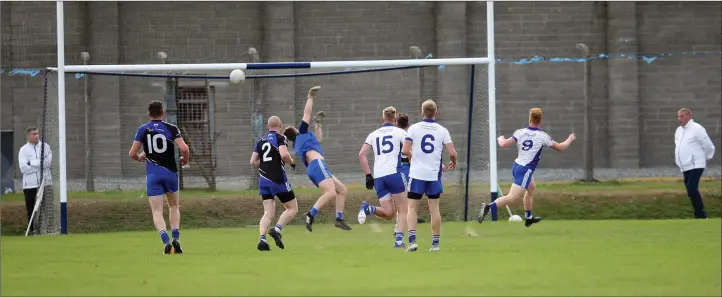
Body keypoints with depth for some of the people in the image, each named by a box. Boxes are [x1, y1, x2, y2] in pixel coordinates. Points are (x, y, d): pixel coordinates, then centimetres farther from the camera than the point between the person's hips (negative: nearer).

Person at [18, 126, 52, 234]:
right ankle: (33, 230, 7)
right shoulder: (23, 150, 3)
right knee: (31, 209, 1)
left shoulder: (45, 146, 7)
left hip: (44, 183, 0)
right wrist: (40, 165, -9)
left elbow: (48, 162, -8)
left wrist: (31, 163, -9)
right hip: (30, 185, 0)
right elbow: (23, 168, -9)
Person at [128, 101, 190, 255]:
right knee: (174, 206, 21)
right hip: (170, 172, 1)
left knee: (157, 212, -1)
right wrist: (185, 159, 9)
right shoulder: (171, 129, -1)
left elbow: (132, 153, 1)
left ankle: (166, 240, -23)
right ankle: (176, 238, 5)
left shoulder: (143, 130, 2)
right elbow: (184, 148, -13)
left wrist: (140, 158, 23)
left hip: (152, 174, -1)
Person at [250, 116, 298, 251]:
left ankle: (262, 239, -16)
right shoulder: (280, 138, -5)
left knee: (268, 213, 5)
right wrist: (292, 162, -2)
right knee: (292, 208, 6)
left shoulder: (261, 141, 13)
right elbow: (284, 155, -22)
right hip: (278, 179, -6)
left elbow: (253, 162, 13)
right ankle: (277, 229, -17)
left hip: (263, 179, 6)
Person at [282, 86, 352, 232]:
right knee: (331, 192, -27)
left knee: (342, 190, 14)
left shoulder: (297, 144, 28)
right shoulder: (301, 134, 8)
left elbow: (318, 139, 41)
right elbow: (307, 113, 4)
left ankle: (339, 219, 5)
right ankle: (311, 215, -35)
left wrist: (317, 124, 38)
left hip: (313, 169, 9)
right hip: (317, 164, -9)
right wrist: (311, 97, 12)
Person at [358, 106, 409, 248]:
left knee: (389, 213, 7)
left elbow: (361, 154, 8)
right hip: (394, 173, -4)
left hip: (378, 177, 4)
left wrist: (368, 175, 9)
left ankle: (369, 209, -20)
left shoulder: (373, 134, 17)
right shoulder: (400, 132, 7)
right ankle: (399, 240, -9)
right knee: (403, 210, 6)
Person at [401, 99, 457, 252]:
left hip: (417, 174, -1)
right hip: (434, 175, 1)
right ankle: (435, 243, 9)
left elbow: (405, 150, -9)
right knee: (434, 208, 9)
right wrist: (453, 163, 19)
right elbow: (452, 152, -4)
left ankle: (412, 240, -11)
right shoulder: (442, 130, 1)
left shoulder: (414, 128, -3)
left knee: (412, 208, 3)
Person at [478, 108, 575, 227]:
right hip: (525, 170, -7)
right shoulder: (542, 136, -9)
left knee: (531, 187, 31)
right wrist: (570, 139, 20)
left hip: (516, 166, 7)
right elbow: (560, 148, 2)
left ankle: (528, 217, 39)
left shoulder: (520, 133, -2)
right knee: (512, 197, -12)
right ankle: (490, 207, -32)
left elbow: (504, 144, -6)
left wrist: (500, 139, 17)